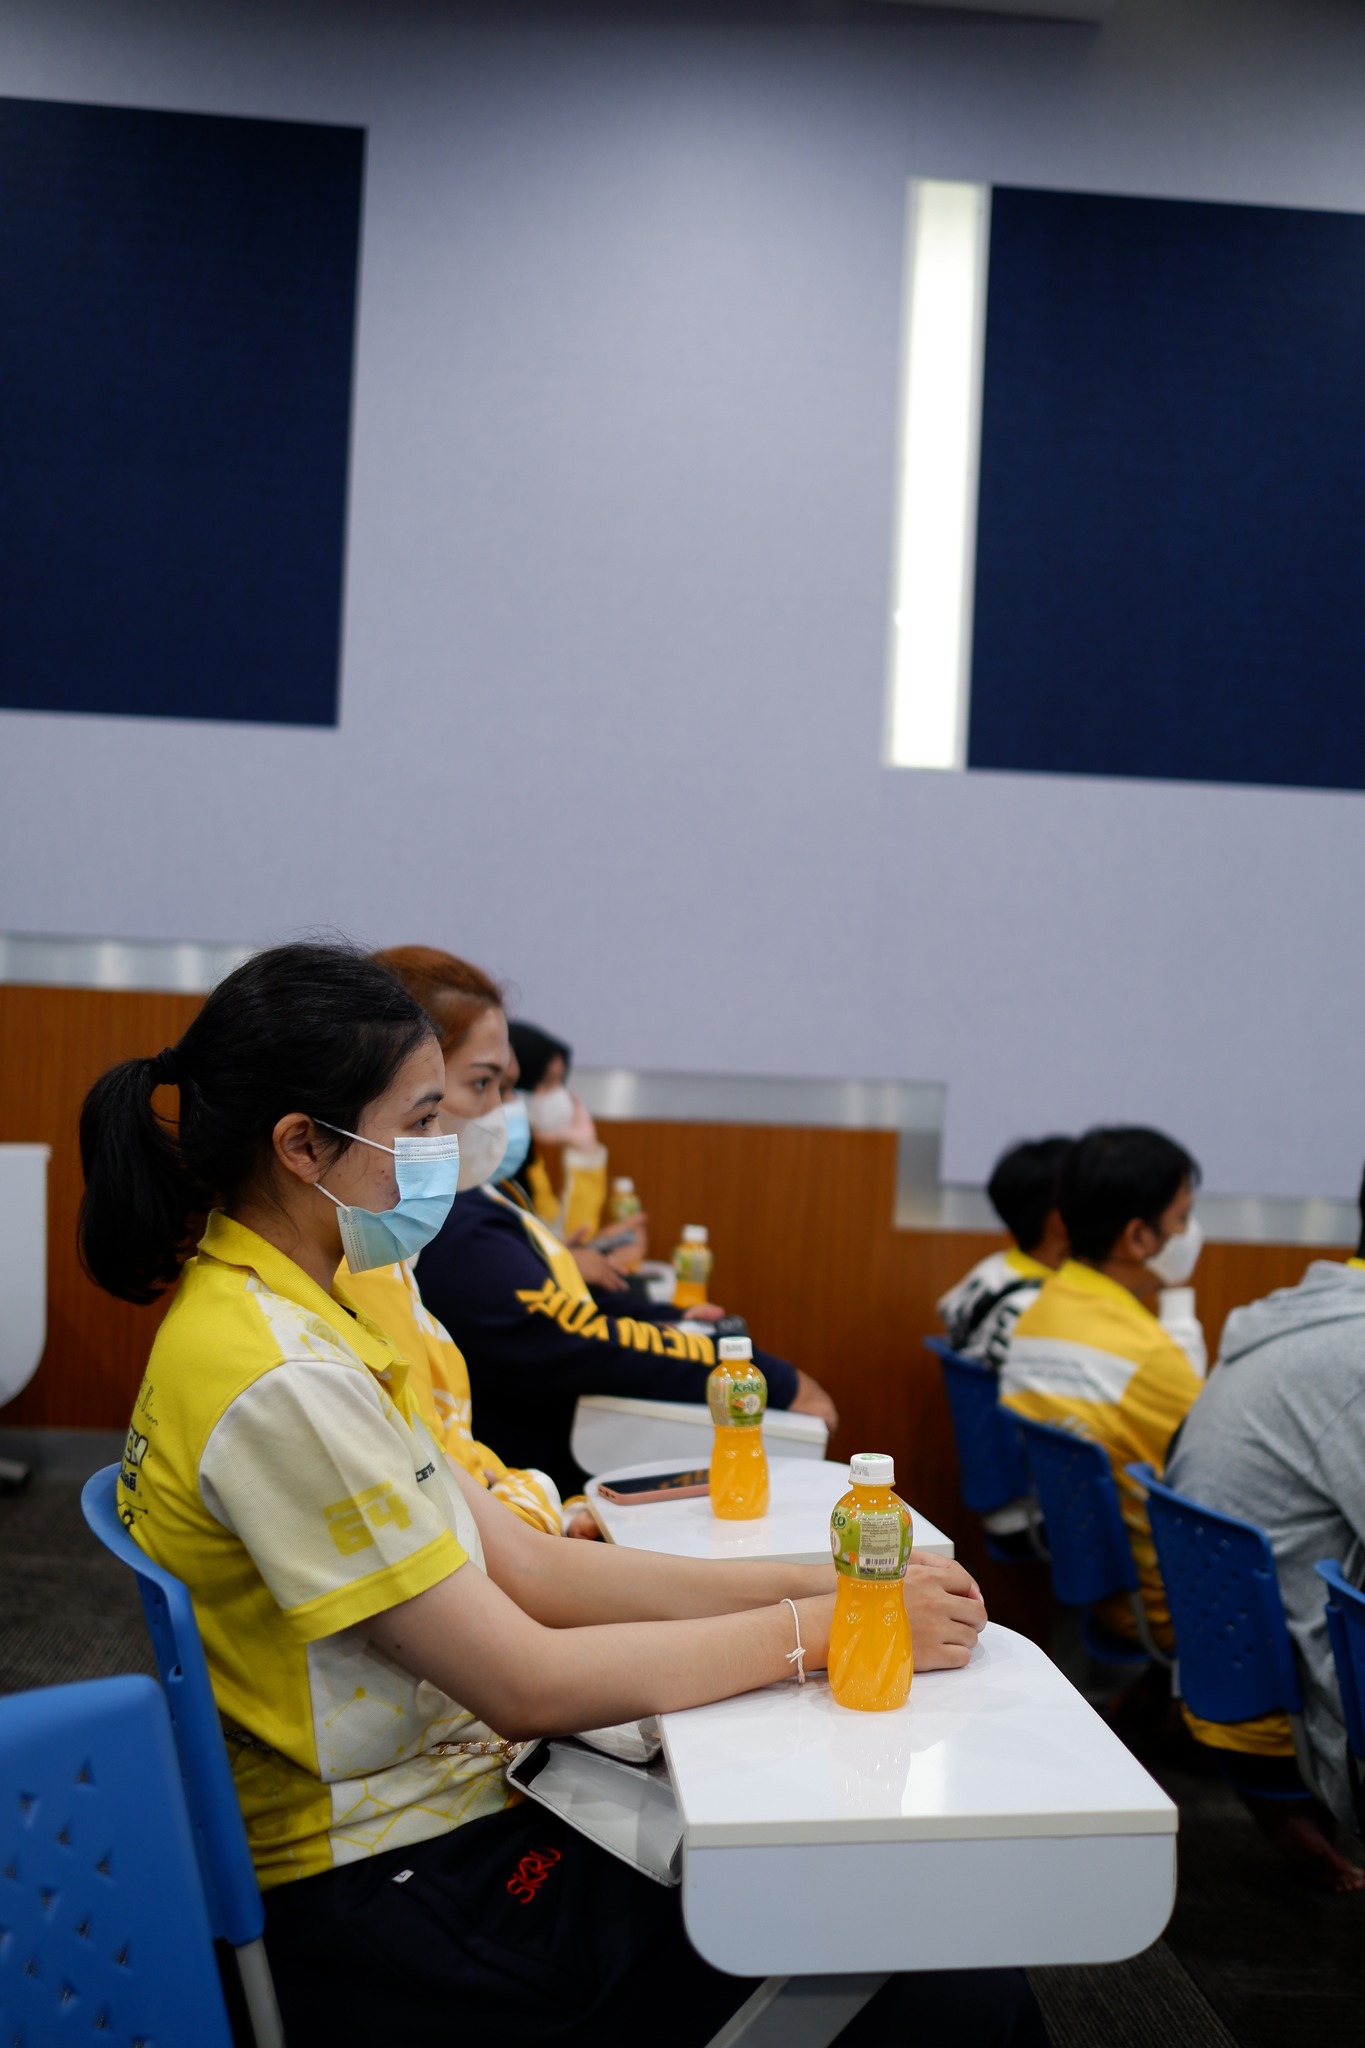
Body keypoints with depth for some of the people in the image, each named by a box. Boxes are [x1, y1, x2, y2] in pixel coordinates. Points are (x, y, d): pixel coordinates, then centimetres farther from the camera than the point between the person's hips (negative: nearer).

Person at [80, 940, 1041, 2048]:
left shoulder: (291, 1316, 6)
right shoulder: (276, 1381, -23)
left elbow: (523, 1566, 4)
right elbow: (526, 1682, -21)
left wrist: (816, 1580, -3)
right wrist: (825, 1626, -14)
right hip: (408, 1912, -9)